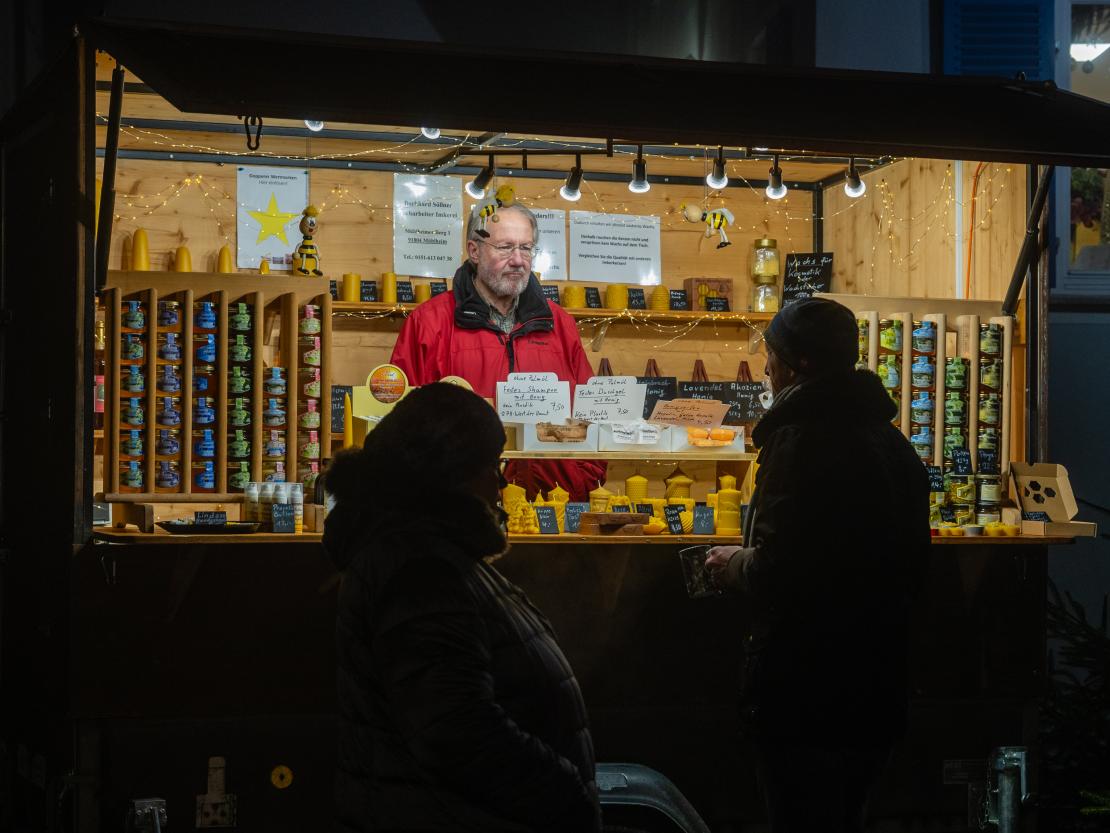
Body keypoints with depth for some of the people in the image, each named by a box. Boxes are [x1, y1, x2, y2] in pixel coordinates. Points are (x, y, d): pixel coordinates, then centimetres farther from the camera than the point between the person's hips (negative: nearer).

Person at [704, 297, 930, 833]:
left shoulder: (801, 441, -17)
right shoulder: (893, 443, 11)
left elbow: (776, 573, -24)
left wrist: (735, 566, -2)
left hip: (805, 692, -9)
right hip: (877, 685, 9)